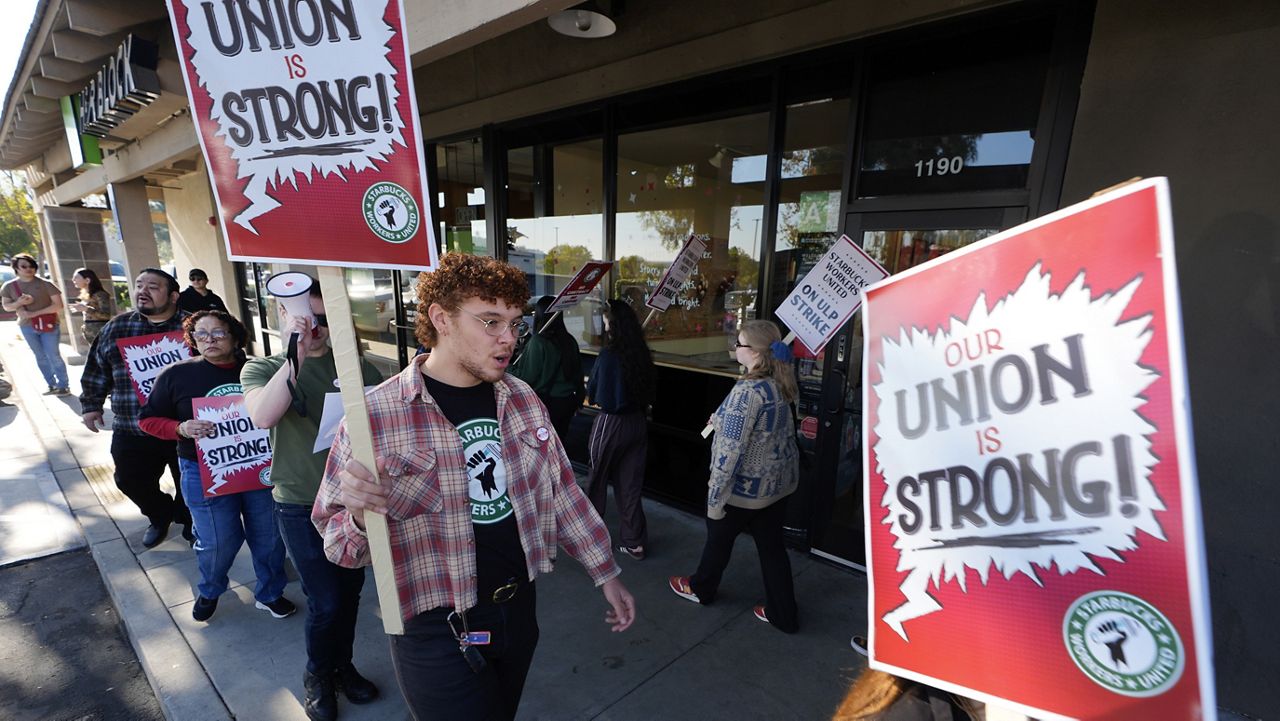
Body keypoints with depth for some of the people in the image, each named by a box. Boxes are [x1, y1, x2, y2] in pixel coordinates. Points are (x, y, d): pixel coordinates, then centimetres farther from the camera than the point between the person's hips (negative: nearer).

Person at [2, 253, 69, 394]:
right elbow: (6, 307, 10)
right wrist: (19, 303, -12)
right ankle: (51, 385, 17)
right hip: (27, 326, 4)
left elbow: (58, 305, -9)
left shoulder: (45, 284, -7)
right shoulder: (9, 287, 4)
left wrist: (35, 313, -15)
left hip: (48, 325, -4)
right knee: (40, 357, 10)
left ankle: (63, 386, 0)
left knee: (53, 356, -6)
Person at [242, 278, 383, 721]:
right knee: (324, 602, 2)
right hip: (302, 505, -2)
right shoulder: (262, 369, -2)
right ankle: (317, 677, 32)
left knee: (349, 593, 16)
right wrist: (295, 356, -29)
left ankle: (342, 667, 41)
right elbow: (262, 417, -23)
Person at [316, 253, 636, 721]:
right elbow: (337, 543, -8)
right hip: (437, 629, -5)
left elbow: (560, 490, 6)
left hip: (520, 608, 5)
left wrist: (605, 574, 8)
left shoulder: (522, 399, -3)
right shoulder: (375, 416, -17)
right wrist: (360, 516, -31)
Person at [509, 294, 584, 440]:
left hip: (545, 402, -5)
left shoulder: (537, 341, -17)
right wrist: (578, 400, 20)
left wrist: (511, 369, 5)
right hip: (568, 401, 5)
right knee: (559, 440, 17)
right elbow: (578, 372, 8)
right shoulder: (570, 341, 0)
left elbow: (526, 377, -13)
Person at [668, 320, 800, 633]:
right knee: (771, 546, 18)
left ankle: (701, 589, 42)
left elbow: (730, 451, -27)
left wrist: (715, 496, -20)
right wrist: (722, 420, 12)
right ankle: (783, 615, 31)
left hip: (746, 487, -7)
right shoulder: (779, 383, 0)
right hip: (777, 481, 7)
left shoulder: (747, 390, -27)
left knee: (719, 536, 18)